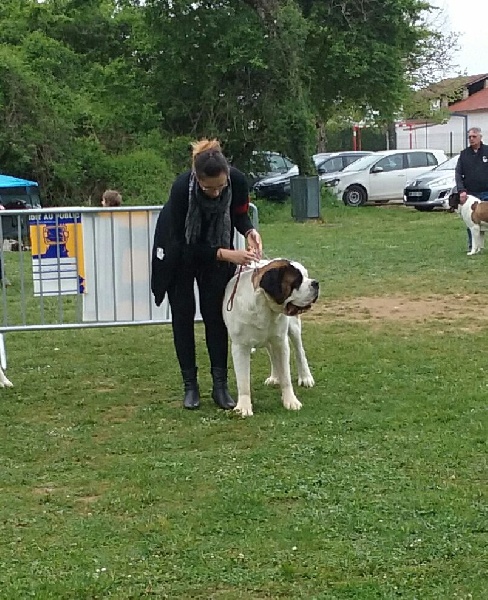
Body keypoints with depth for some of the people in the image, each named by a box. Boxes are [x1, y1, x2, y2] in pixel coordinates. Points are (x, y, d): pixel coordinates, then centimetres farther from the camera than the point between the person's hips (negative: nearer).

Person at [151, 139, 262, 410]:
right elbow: (184, 243, -29)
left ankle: (220, 384, 2)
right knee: (183, 313, -1)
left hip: (215, 243, 2)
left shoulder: (238, 181, -31)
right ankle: (190, 385, 6)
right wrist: (226, 255, -38)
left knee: (215, 313, -2)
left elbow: (240, 214, -8)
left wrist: (250, 232, -29)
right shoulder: (182, 188, -39)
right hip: (178, 248, -2)